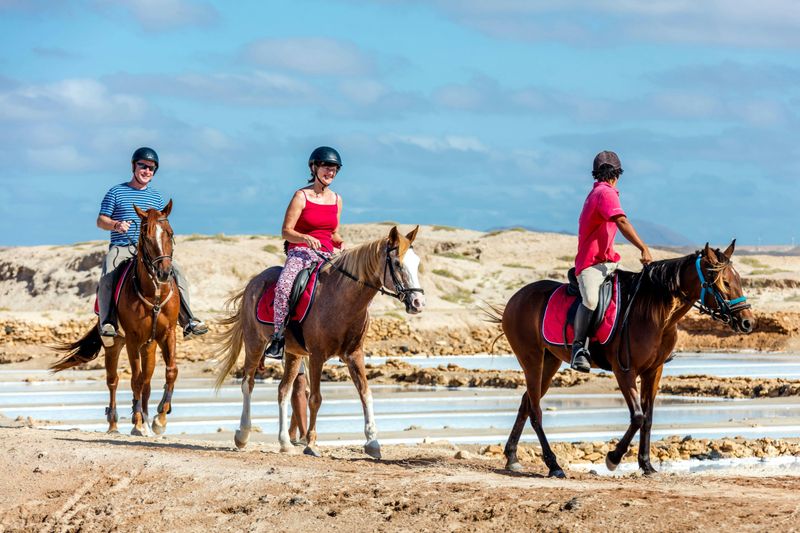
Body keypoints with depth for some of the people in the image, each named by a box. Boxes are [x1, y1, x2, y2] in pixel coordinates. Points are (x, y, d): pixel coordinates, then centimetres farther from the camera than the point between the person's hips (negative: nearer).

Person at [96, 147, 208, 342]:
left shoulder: (156, 197, 17)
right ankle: (107, 322, -30)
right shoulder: (116, 192, 7)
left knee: (176, 272, -18)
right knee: (107, 278, -31)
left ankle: (188, 321, -19)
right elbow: (101, 220, 3)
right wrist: (115, 225, -18)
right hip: (120, 247, -3)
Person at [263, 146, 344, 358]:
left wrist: (341, 243, 0)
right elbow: (286, 231, -6)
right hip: (299, 252, -5)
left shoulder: (336, 200, 14)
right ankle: (278, 337, -29)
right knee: (283, 285, -35)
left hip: (326, 256, 5)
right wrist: (306, 238, -23)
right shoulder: (301, 197, -2)